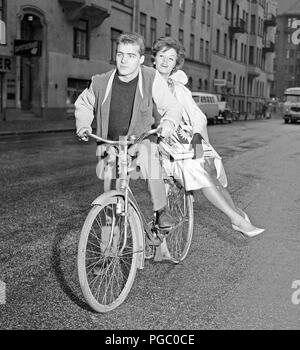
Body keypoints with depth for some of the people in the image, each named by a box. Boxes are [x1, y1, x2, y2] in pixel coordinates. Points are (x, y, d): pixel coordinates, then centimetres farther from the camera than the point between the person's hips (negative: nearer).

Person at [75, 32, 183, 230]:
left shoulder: (152, 78, -11)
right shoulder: (100, 82, -6)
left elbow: (172, 106, -8)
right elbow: (84, 104, 13)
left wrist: (169, 123, -28)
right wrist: (83, 125, -3)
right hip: (110, 142, 3)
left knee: (150, 161, -29)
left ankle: (161, 210, -7)